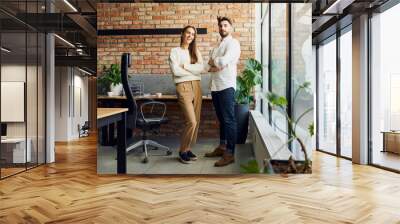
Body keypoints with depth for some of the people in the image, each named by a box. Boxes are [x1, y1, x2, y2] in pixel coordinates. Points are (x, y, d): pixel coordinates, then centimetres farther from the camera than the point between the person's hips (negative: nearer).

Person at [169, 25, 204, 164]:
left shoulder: (196, 52, 17)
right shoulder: (175, 51, 3)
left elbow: (201, 68, 0)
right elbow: (176, 71, -11)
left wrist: (186, 66, -9)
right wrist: (193, 70, -3)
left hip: (196, 87, 6)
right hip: (183, 87, -5)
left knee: (196, 121, 4)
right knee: (191, 122, -13)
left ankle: (188, 149, 16)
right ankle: (183, 151, 2)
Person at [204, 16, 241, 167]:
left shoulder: (233, 43, -3)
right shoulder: (218, 46, 22)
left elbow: (224, 61, -18)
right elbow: (208, 66, 13)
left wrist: (213, 61, 1)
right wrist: (214, 65, -8)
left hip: (227, 87, -8)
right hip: (215, 86, 8)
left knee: (229, 120, -7)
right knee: (221, 119, 14)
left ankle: (230, 154, -4)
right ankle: (222, 147, 23)